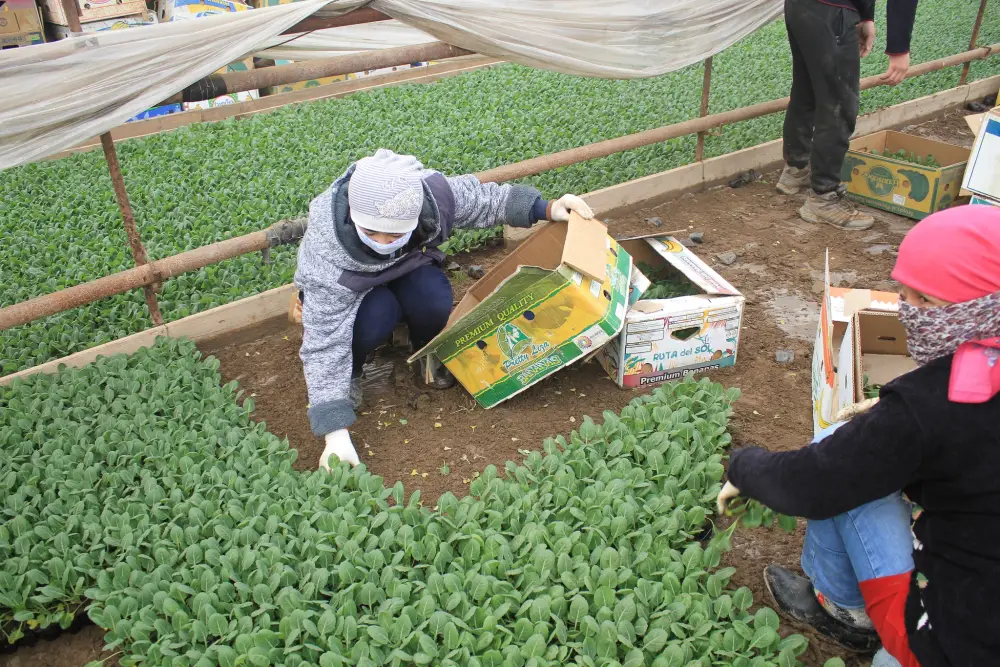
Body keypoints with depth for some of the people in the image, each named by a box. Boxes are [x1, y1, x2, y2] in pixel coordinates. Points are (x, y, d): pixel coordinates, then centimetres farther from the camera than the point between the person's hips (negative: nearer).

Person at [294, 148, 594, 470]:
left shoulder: (430, 196, -35)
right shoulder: (328, 253, -41)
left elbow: (483, 200, -13)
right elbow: (324, 340, -40)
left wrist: (546, 208, -21)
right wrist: (336, 434, -44)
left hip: (406, 266, 3)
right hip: (346, 291, -2)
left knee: (435, 302, -30)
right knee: (376, 317, -36)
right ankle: (347, 374, -3)